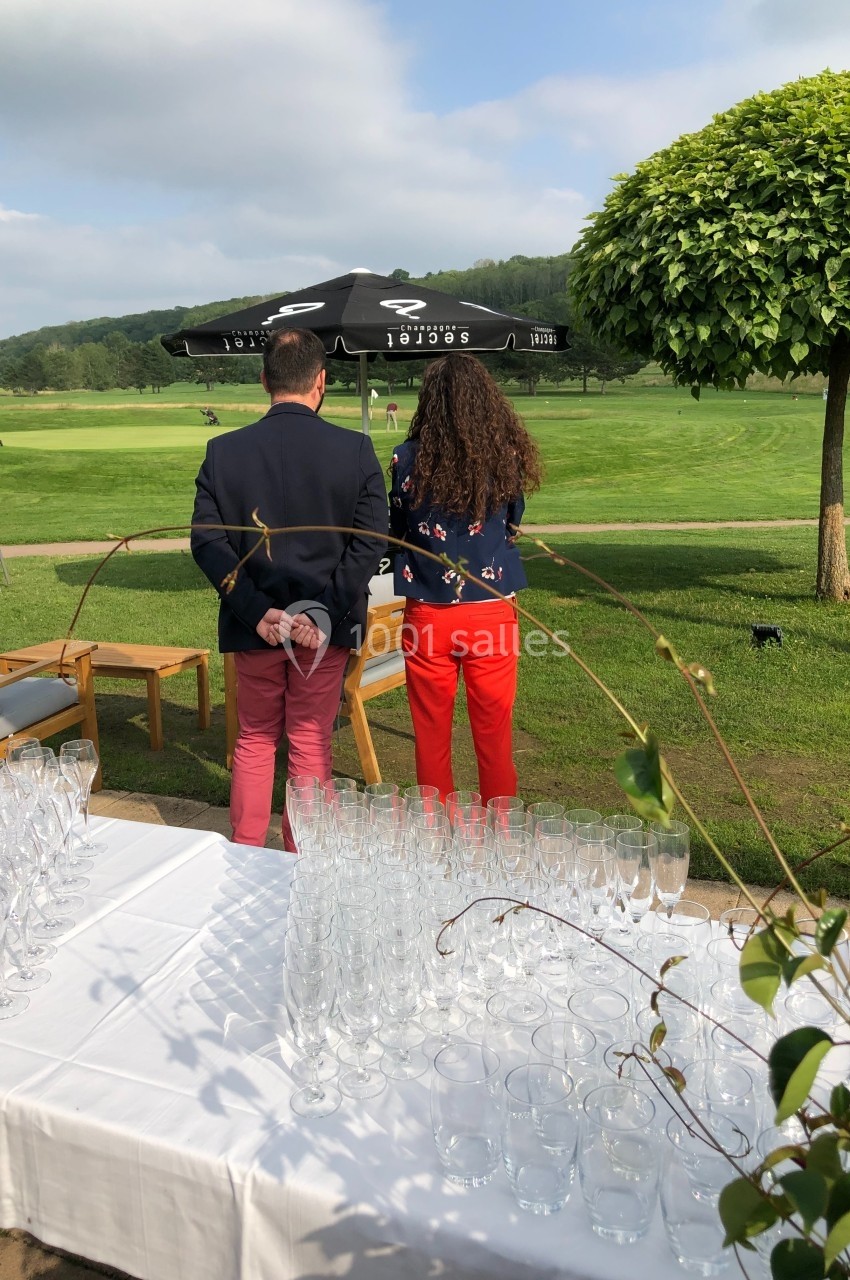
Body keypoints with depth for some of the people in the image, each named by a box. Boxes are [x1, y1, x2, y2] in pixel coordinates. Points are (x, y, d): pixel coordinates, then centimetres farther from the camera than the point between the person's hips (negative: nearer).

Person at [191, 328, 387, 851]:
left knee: (255, 739, 18)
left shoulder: (224, 450, -4)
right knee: (310, 745, 11)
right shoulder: (356, 449, -9)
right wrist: (323, 613, -15)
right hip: (327, 628, -1)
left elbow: (207, 542, -8)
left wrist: (257, 611, -11)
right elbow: (371, 543, -14)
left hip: (254, 626, 2)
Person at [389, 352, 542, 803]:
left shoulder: (409, 458, -8)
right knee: (494, 737, 12)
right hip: (492, 615, 1)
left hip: (427, 616, -1)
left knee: (432, 738, 13)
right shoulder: (506, 456, -5)